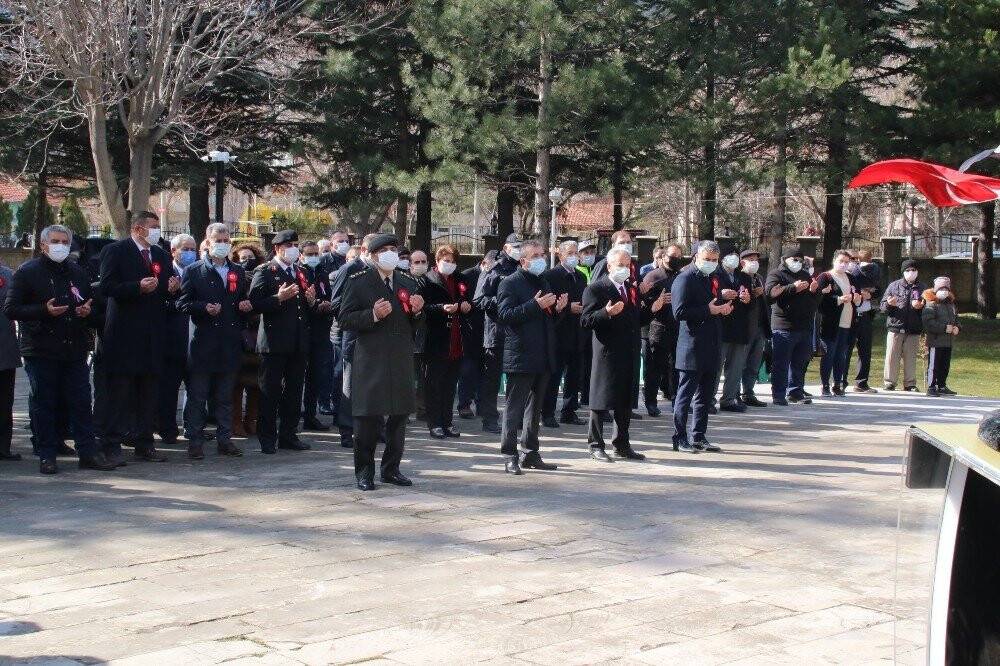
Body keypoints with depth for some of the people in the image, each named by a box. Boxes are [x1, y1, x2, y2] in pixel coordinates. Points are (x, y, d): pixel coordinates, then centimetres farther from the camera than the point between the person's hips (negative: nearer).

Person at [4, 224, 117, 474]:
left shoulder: (78, 273, 15)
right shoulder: (27, 272, -1)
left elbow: (92, 303, 27)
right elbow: (10, 310, -6)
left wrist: (88, 311, 2)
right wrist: (45, 311, -18)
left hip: (75, 350, 4)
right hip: (41, 351, -4)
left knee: (81, 403, 4)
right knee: (43, 404, 2)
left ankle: (88, 453, 8)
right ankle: (46, 456, 9)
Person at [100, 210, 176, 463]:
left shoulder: (161, 254, 16)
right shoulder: (115, 251, -3)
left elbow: (166, 291, 20)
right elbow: (107, 287, -12)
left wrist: (172, 288, -3)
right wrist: (138, 287, -22)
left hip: (153, 334, 6)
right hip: (124, 333, -6)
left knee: (150, 390, 8)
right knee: (120, 390, -2)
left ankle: (145, 444, 14)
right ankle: (113, 445, 3)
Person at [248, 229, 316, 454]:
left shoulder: (301, 273, 17)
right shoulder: (265, 272, -2)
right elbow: (256, 303, -13)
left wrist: (311, 301, 2)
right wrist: (279, 298, -24)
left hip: (298, 342, 6)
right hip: (274, 342, -6)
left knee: (294, 391, 10)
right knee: (270, 392, -1)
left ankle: (288, 435, 18)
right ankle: (268, 438, 6)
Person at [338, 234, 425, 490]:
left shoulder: (407, 282, 15)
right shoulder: (359, 282, -1)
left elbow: (414, 323, 21)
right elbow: (345, 319, -6)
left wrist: (417, 311, -1)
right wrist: (373, 315, -19)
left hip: (401, 360, 5)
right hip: (370, 360, -5)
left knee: (399, 415, 9)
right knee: (368, 417, -3)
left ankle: (391, 468, 21)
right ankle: (364, 472, 8)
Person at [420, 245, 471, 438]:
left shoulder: (460, 281, 18)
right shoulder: (428, 281, -2)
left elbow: (468, 303, 25)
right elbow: (424, 306, -11)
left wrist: (467, 306, 3)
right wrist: (443, 308, -24)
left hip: (455, 341, 6)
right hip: (436, 340, -6)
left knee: (450, 384, 10)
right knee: (434, 384, 0)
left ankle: (447, 421, 16)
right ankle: (434, 423, 4)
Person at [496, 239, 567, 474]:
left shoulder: (543, 283, 18)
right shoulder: (510, 283, -6)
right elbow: (505, 315, -18)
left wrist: (557, 309, 3)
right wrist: (536, 305, -24)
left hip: (543, 357, 8)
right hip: (521, 356, -8)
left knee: (535, 408, 14)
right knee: (515, 408, -3)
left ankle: (530, 453, 22)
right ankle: (510, 456, 1)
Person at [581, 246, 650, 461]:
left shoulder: (632, 289, 16)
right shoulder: (596, 289, -6)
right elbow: (586, 321, -13)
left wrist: (652, 309, 4)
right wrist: (607, 312, -28)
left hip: (629, 353, 7)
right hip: (607, 353, -7)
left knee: (626, 401, 13)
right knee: (601, 401, 0)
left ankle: (622, 444, 22)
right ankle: (596, 446, 9)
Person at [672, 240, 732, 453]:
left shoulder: (712, 278, 16)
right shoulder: (685, 279, -10)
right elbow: (679, 312, -19)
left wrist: (724, 307, 6)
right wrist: (709, 310, -20)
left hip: (711, 347, 8)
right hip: (693, 349, -8)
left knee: (705, 396, 13)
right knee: (685, 395, -1)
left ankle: (699, 437, 21)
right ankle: (680, 438, 6)